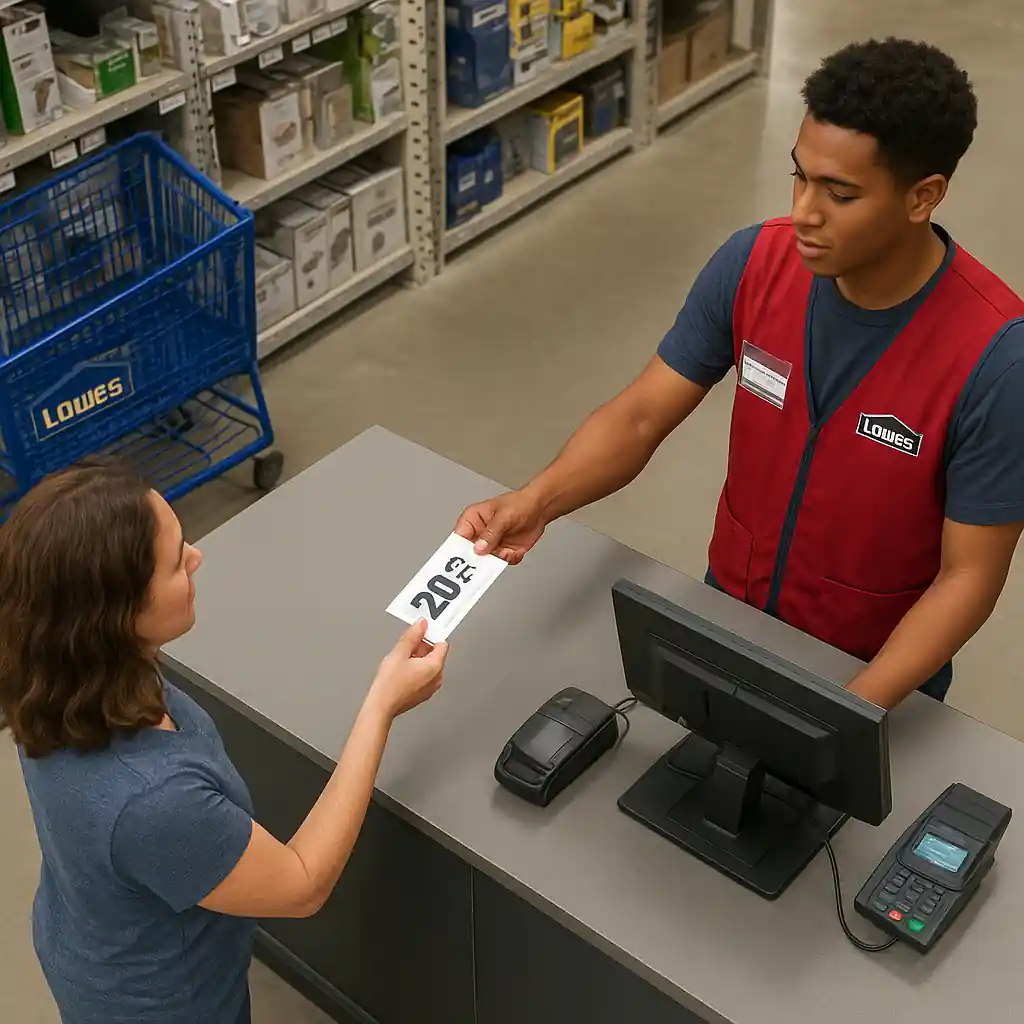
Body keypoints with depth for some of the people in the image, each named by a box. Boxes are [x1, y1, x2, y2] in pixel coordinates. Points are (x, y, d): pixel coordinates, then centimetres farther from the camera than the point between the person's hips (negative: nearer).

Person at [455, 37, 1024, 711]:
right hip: (729, 612, 4)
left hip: (878, 671, -4)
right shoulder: (755, 262, -16)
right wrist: (537, 501, -29)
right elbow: (641, 416, -11)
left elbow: (969, 576, -22)